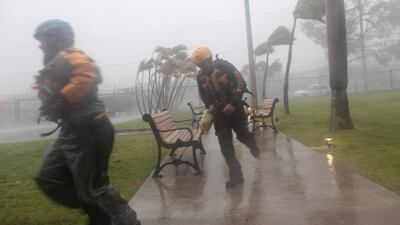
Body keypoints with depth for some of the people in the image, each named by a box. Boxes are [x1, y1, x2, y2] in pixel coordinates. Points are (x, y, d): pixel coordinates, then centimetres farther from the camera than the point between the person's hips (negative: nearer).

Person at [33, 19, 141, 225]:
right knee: (47, 179, 15)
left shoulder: (67, 56, -11)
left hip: (87, 131, -11)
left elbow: (88, 76, -31)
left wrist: (59, 100, -27)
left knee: (92, 186, -5)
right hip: (72, 131, 11)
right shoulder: (56, 63, 21)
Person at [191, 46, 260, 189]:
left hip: (234, 108, -3)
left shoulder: (224, 66, -13)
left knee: (242, 135, 11)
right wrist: (209, 106, -5)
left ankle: (251, 142, 49)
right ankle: (236, 175, 3)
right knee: (225, 146, -3)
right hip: (219, 113, 3)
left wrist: (233, 103, -22)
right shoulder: (200, 76, -1)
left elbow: (241, 84, -14)